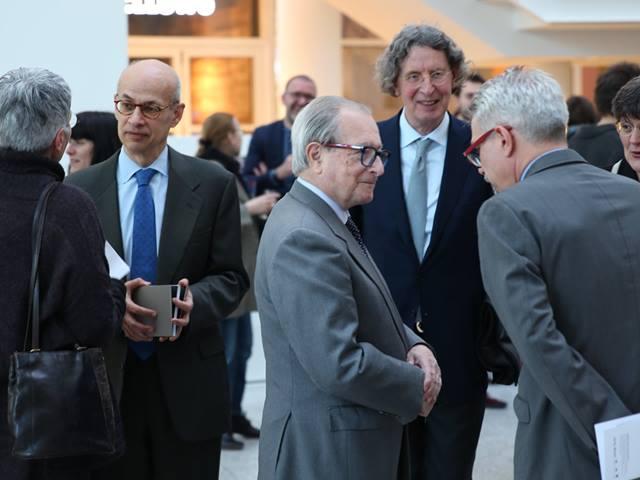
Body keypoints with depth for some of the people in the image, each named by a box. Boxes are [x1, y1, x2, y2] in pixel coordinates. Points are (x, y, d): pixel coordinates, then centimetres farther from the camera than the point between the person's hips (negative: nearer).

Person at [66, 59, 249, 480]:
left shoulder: (214, 185, 2)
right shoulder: (80, 189, 4)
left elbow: (231, 277, 2)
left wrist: (194, 302, -19)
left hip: (188, 385, 0)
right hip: (107, 381, 1)